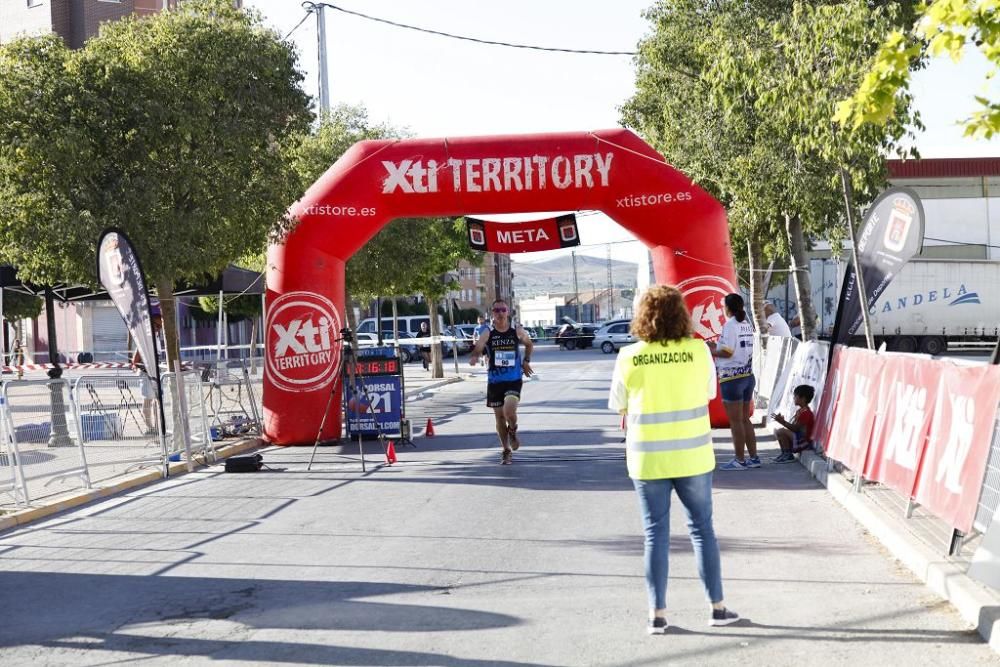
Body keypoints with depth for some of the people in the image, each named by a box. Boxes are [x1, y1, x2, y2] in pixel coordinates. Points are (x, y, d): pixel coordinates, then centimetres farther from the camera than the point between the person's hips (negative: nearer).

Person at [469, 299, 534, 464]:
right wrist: (474, 357, -34)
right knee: (499, 416, 9)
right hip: (494, 381, 1)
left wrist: (526, 361, 7)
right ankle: (506, 450, 27)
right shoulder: (488, 334, -4)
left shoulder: (517, 332, -1)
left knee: (509, 410, -23)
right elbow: (477, 349, -12)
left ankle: (513, 431, 12)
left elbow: (529, 344, 18)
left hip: (514, 380, -1)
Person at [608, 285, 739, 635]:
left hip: (648, 459, 0)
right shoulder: (698, 351, -8)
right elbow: (709, 392, 7)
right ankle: (717, 607, 18)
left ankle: (658, 614, 10)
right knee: (702, 528, 12)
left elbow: (618, 405, 2)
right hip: (692, 457, 0)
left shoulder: (629, 357, -9)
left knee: (656, 534, 8)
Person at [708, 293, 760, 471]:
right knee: (745, 419, 14)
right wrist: (716, 345, 22)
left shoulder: (730, 325, -13)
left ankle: (740, 460, 1)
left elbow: (727, 352, -18)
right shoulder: (747, 324, 12)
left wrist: (710, 350, -2)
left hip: (732, 377, -8)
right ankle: (754, 458, 16)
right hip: (748, 375, 8)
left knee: (735, 421, -2)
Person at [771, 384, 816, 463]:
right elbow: (793, 426, 15)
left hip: (804, 441, -11)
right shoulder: (800, 411, 15)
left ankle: (788, 455, -15)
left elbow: (795, 428, -24)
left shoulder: (806, 413, -19)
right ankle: (785, 452, 8)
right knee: (776, 430, 13)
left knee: (780, 431, -27)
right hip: (798, 438, 11)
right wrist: (782, 421, 3)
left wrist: (782, 422, -24)